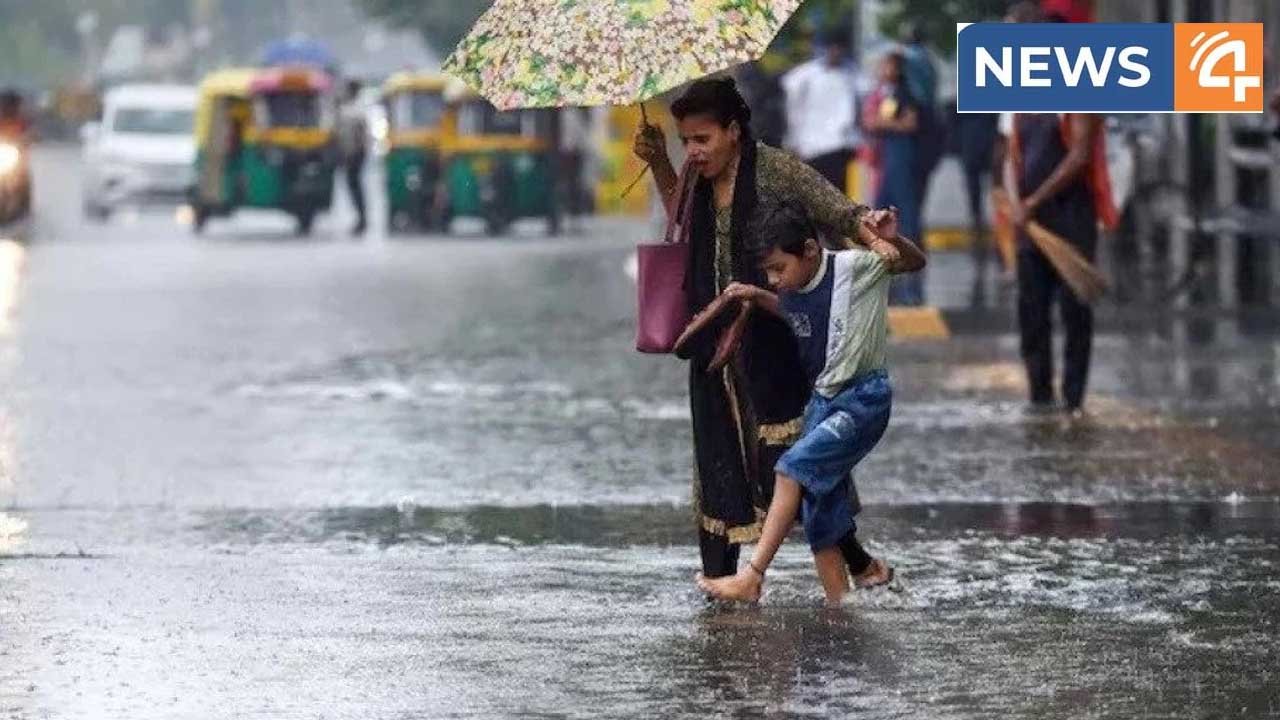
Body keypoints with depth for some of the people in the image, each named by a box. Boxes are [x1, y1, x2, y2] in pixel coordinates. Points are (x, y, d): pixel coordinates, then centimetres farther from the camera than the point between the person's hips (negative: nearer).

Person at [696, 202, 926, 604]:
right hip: (822, 401, 8)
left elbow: (915, 263, -6)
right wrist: (757, 298, 9)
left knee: (795, 467, -22)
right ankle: (838, 603, 13)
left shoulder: (854, 267, -14)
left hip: (864, 399, -8)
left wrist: (892, 241, -27)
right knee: (819, 509, 4)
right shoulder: (793, 294, 4)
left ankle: (752, 577, -23)